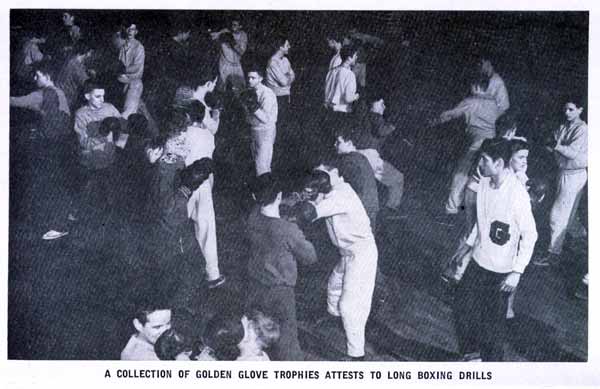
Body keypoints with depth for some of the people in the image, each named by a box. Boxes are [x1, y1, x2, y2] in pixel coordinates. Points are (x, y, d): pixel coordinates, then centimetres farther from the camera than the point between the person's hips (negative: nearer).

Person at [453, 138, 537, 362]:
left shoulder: (517, 194, -25)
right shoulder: (484, 183, -3)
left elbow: (530, 235, -18)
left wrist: (517, 272, -19)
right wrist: (468, 245, 18)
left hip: (501, 271, -7)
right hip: (478, 261, 7)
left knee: (492, 320, 9)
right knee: (462, 306, 16)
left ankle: (491, 361, 31)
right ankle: (471, 350, 39)